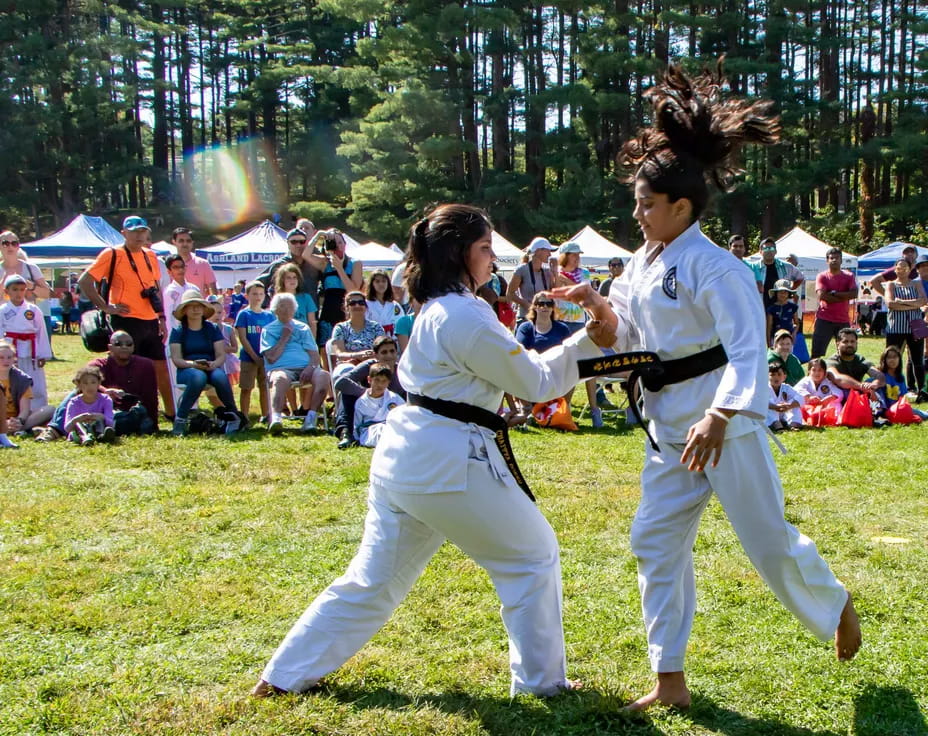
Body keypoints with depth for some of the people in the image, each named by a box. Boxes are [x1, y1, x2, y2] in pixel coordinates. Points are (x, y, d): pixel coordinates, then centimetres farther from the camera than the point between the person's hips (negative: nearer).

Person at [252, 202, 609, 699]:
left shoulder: (435, 310, 15)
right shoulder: (466, 317, -15)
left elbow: (516, 368, 17)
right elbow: (534, 382, -8)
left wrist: (587, 341, 10)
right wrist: (588, 341, -4)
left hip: (402, 455, 9)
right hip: (450, 461, -9)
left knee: (375, 576, 17)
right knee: (532, 557, 9)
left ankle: (285, 675, 20)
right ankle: (540, 679, 17)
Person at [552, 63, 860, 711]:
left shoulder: (716, 269, -19)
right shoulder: (645, 263, 7)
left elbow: (747, 352, -26)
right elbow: (631, 333, 17)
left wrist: (718, 418, -40)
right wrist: (599, 306, -3)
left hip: (726, 423, -8)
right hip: (671, 428, 8)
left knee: (769, 540, 4)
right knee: (656, 541, 6)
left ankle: (835, 606, 37)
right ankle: (671, 681, 15)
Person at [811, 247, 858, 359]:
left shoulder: (849, 276, 8)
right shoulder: (822, 276, 2)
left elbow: (854, 294, -8)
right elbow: (822, 296, -14)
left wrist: (835, 293, -13)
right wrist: (843, 297, -10)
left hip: (843, 320, 3)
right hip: (824, 320, -2)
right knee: (817, 352, -5)